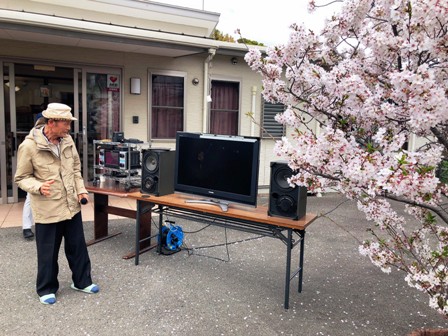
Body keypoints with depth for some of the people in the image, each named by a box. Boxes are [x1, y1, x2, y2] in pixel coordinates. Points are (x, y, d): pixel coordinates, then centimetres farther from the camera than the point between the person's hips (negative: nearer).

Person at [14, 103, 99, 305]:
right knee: (48, 253, 10)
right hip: (47, 210, -5)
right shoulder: (29, 146, -16)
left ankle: (82, 281, 34)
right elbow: (21, 178, -8)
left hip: (72, 206, 5)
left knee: (78, 247, 16)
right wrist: (38, 187, -26)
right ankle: (46, 289, 31)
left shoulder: (67, 140, 1)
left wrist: (81, 190, 2)